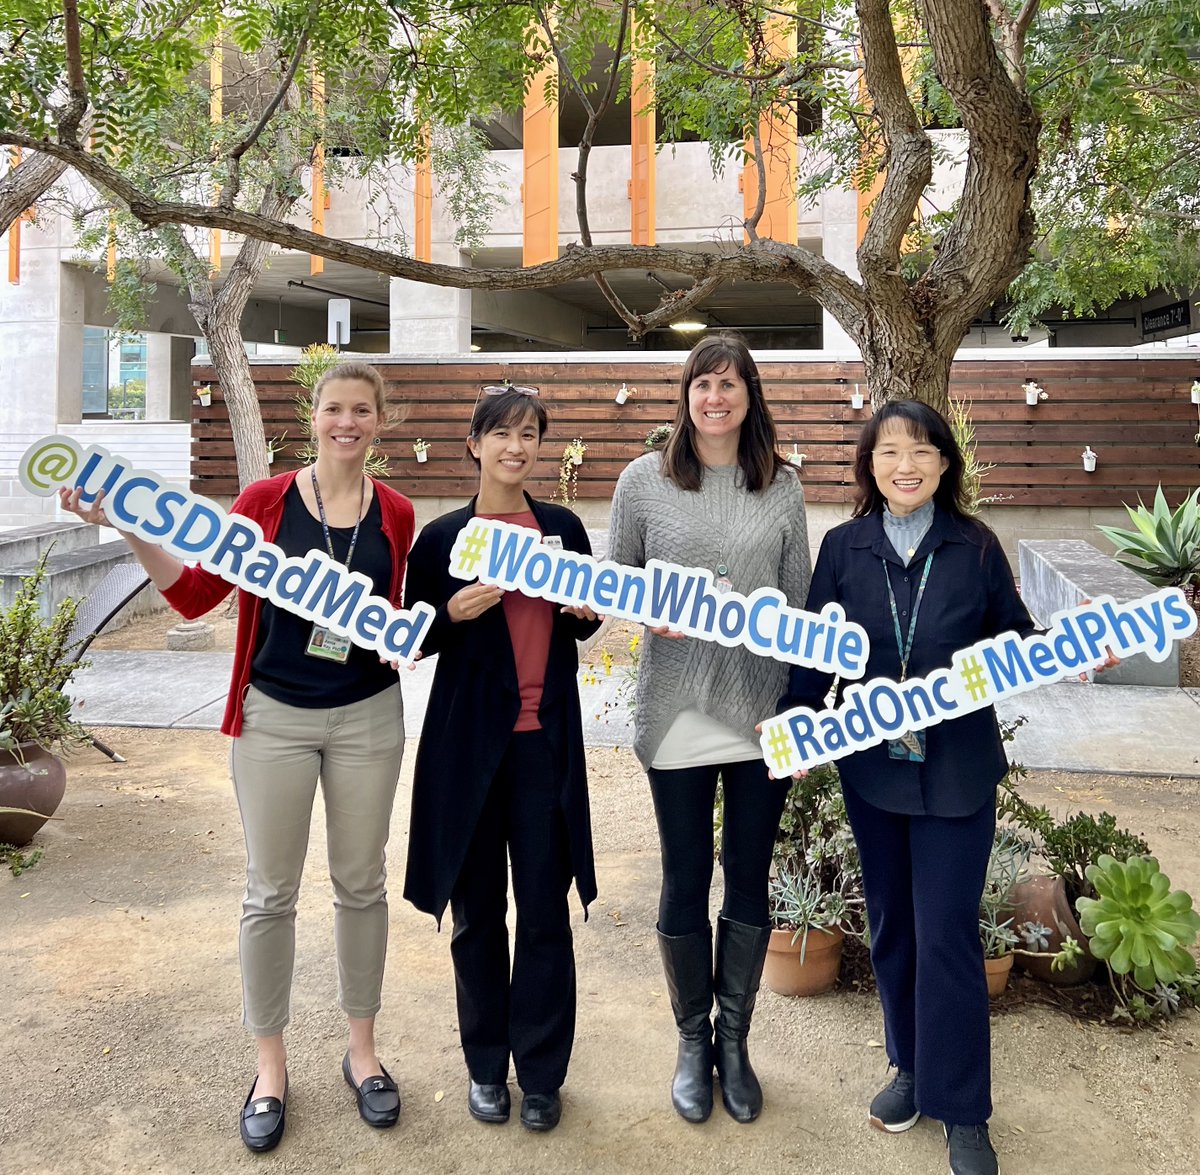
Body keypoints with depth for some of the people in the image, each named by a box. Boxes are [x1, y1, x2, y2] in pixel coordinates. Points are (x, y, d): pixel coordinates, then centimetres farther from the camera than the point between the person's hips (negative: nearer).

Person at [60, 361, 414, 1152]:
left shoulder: (396, 514, 0)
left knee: (361, 883, 12)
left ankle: (362, 1049, 30)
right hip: (274, 716, -1)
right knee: (271, 893, 7)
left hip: (366, 716, 2)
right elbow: (194, 594, -5)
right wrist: (129, 528, -16)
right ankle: (271, 1065, 25)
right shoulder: (264, 500, -6)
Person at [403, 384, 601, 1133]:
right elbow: (414, 642, 2)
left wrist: (586, 611, -5)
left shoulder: (564, 527, 7)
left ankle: (541, 1072, 19)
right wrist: (455, 612, -16)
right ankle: (486, 1064, 26)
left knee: (546, 909, 3)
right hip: (469, 740, -1)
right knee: (477, 908, 8)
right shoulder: (443, 537, 0)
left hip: (547, 739, 1)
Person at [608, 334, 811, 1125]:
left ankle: (734, 1042, 30)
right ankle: (694, 1042, 30)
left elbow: (800, 600, 8)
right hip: (678, 711, -1)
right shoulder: (645, 480, -1)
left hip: (763, 712, 2)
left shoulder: (783, 486, 4)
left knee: (749, 881, 11)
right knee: (685, 883, 9)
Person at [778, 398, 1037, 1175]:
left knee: (946, 936, 0)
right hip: (872, 768, 2)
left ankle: (963, 1111, 17)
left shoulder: (976, 547, -5)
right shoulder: (843, 547, -1)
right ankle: (911, 1068, 36)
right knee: (892, 926, 16)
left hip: (958, 773, -2)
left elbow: (1015, 641, 0)